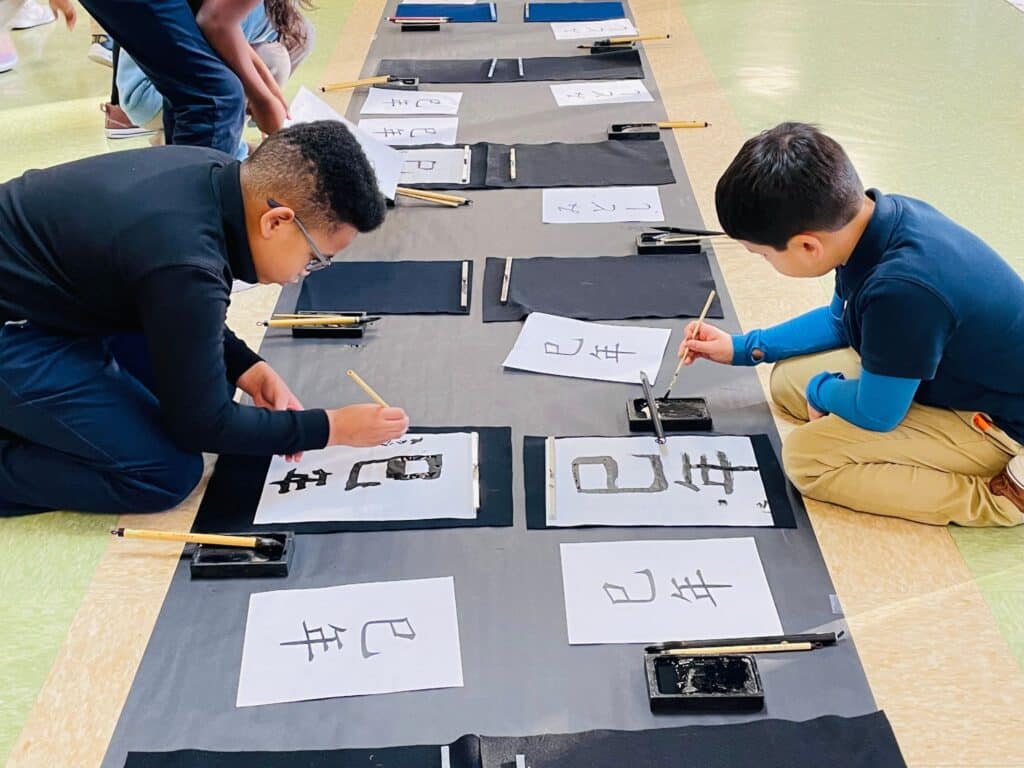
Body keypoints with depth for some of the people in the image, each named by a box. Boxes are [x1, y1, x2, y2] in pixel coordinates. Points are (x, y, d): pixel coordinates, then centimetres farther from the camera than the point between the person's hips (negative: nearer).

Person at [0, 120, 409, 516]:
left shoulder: (219, 175, -8)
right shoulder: (186, 265, -34)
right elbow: (201, 424, -20)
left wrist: (247, 368, -4)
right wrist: (332, 427, -13)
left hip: (49, 292, 9)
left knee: (210, 381, 9)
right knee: (168, 472, -13)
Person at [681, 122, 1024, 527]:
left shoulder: (901, 289, -38)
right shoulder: (873, 216, -11)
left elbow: (874, 414, -22)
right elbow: (841, 320, 11)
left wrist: (820, 389, -1)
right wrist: (744, 348, 10)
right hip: (952, 373, 9)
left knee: (805, 456, -17)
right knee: (788, 380, 8)